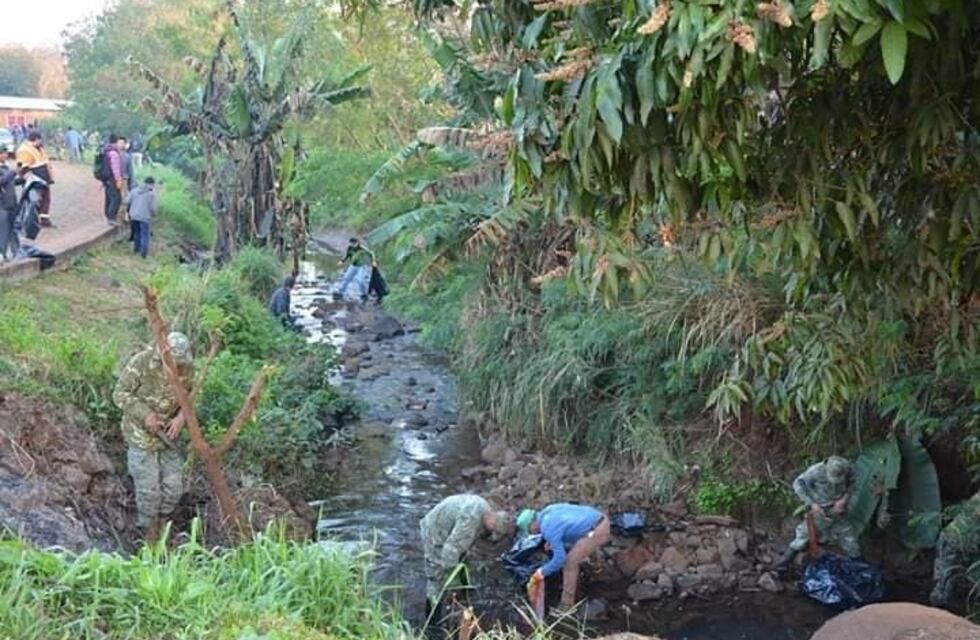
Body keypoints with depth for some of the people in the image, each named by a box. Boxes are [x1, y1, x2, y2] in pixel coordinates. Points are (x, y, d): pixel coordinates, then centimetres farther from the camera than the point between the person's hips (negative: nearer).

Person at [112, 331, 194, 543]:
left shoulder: (186, 368, -10)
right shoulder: (141, 363, -22)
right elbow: (120, 394, -14)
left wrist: (181, 416, -14)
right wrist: (144, 414, -24)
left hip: (167, 434, 4)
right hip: (140, 434, -4)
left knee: (174, 487, 5)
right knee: (149, 489, -3)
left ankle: (159, 529, 27)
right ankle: (150, 539, 16)